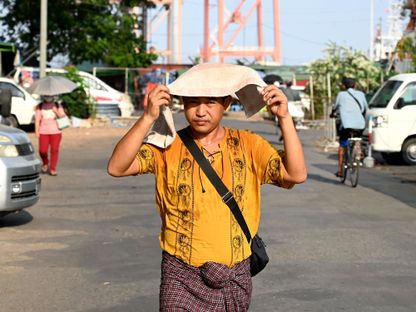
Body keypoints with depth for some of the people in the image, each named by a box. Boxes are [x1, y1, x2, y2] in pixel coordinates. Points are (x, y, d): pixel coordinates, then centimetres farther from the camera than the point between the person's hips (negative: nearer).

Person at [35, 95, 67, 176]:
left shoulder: (57, 106, 9)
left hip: (55, 131, 0)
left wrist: (55, 110, -14)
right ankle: (45, 163, 21)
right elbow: (37, 119, 5)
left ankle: (52, 169, 3)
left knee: (54, 150, -4)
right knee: (42, 150, -9)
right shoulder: (39, 107, 7)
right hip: (43, 132, 0)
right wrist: (37, 131, -3)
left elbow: (62, 115, -1)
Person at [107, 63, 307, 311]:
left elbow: (296, 174, -10)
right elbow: (117, 167, -17)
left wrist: (284, 117, -18)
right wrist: (149, 117, -27)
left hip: (236, 279, 3)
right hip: (182, 280, -2)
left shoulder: (248, 145, 1)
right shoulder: (168, 147, -4)